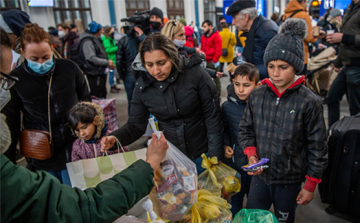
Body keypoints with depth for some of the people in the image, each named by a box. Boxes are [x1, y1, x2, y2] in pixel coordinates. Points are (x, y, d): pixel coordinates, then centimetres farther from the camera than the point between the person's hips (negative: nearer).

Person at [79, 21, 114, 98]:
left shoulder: (96, 40, 17)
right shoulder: (87, 41, -15)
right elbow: (92, 58, -24)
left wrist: (108, 62, 4)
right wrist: (107, 63, -19)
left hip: (101, 72, 10)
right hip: (94, 74, -10)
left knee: (103, 95, 19)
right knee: (96, 97, -6)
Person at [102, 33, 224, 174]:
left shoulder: (195, 74, -18)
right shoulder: (143, 86, -10)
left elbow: (213, 117, -12)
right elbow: (135, 125, -3)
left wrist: (215, 156, -12)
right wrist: (115, 138, -23)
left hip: (202, 154, -1)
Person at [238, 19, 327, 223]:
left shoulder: (309, 102, -16)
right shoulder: (257, 96, -6)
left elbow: (317, 147, -8)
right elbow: (246, 130, 5)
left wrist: (311, 185, -3)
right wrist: (251, 154, -12)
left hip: (290, 181, -3)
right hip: (260, 175, 3)